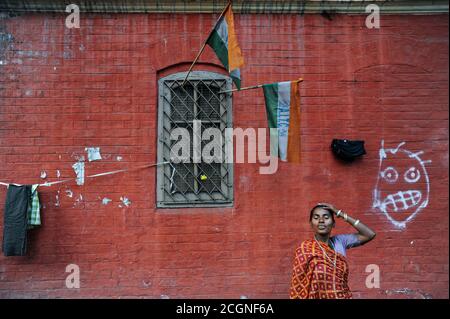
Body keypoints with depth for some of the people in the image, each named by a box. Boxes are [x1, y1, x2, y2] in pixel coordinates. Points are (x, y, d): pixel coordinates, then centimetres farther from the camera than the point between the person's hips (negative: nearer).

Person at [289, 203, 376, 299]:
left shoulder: (340, 241, -3)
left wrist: (341, 214, -9)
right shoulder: (305, 249, -14)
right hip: (317, 297, -3)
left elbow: (370, 234, -6)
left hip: (344, 296, 4)